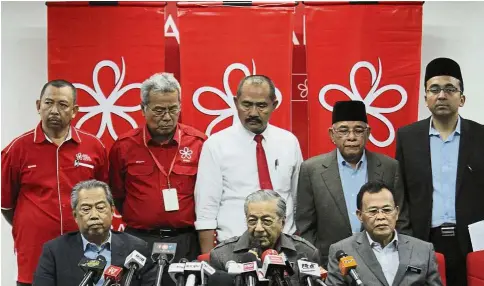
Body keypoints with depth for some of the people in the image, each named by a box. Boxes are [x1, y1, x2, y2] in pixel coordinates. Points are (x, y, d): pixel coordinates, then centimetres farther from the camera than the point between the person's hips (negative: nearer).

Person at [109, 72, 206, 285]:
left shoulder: (198, 143, -2)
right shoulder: (123, 146, 0)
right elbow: (116, 196, 10)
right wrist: (137, 221, 11)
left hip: (187, 242, 0)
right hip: (139, 241, 0)